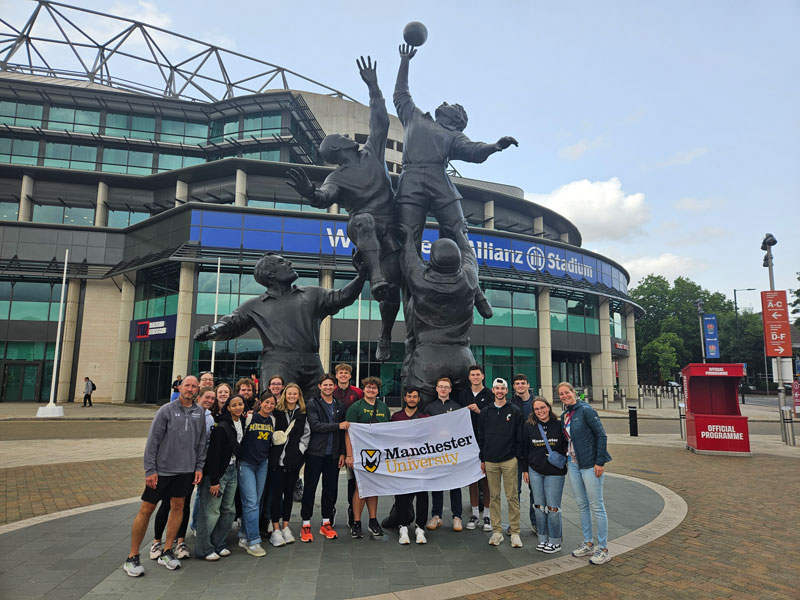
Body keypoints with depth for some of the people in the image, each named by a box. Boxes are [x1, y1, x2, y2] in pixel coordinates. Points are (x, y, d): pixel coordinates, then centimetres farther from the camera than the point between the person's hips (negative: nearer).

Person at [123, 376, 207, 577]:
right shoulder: (166, 410, -9)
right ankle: (132, 557, 16)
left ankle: (167, 553, 24)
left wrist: (199, 467, 6)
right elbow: (152, 441, -9)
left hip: (186, 470, 4)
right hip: (162, 469, -4)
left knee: (178, 507, 10)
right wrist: (150, 470, -11)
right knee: (146, 510, 2)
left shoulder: (199, 412, 4)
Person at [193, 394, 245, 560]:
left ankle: (220, 545, 24)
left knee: (229, 510, 11)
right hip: (218, 472, -8)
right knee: (211, 511, -3)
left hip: (232, 470, 8)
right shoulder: (221, 427, -17)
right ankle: (204, 549, 10)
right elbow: (213, 453, -18)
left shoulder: (241, 424, 7)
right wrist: (214, 481, -17)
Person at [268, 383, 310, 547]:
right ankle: (275, 530, 8)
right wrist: (274, 442, -6)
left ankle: (286, 527, 22)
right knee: (276, 493, 0)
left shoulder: (302, 414, 7)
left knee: (289, 493, 11)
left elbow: (306, 434, 11)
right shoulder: (276, 412, -1)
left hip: (294, 459, 3)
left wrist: (301, 448, 1)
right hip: (277, 459, -3)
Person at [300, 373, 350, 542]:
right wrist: (338, 426, -17)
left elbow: (343, 431, 12)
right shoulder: (313, 404, -3)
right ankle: (306, 525, 12)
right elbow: (315, 425, -17)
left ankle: (326, 523, 20)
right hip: (315, 452, -4)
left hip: (333, 454, 4)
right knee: (310, 488, 1)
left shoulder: (339, 406, 12)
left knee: (330, 489, 9)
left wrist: (342, 453, 6)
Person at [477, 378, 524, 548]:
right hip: (490, 461, 3)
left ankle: (515, 532, 9)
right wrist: (482, 459, 8)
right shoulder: (486, 412, 9)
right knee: (494, 497, 8)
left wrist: (517, 456, -3)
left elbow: (519, 437, 3)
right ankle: (496, 531, 16)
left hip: (509, 460, -2)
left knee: (512, 497, 0)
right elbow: (481, 436, 11)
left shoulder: (515, 411, 2)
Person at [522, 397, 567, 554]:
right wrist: (525, 470, 7)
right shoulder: (529, 426, 3)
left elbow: (567, 446, 6)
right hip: (535, 471, 2)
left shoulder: (559, 425, -3)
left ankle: (555, 541, 14)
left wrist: (566, 465, 1)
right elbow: (525, 448, 8)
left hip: (555, 472, -2)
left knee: (553, 507, -1)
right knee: (539, 506, 8)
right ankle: (543, 539, 21)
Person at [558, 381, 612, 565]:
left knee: (596, 506, 0)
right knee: (582, 506, 14)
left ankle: (603, 549, 10)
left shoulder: (585, 410, -11)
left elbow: (601, 435, -13)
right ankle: (588, 544, 26)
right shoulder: (564, 415, 11)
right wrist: (567, 459, 15)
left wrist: (600, 462, -16)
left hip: (590, 465, -7)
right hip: (573, 465, 7)